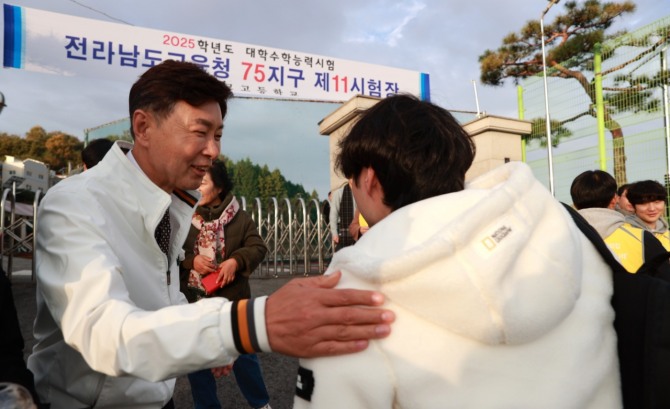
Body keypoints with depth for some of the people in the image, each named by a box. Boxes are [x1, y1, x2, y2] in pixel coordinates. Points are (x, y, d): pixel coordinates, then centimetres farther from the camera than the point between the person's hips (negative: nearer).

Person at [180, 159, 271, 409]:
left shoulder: (239, 217, -4)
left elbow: (258, 247, -6)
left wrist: (236, 260, -21)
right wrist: (190, 260, -17)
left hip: (230, 297, -1)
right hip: (192, 299, 1)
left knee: (242, 354, 12)